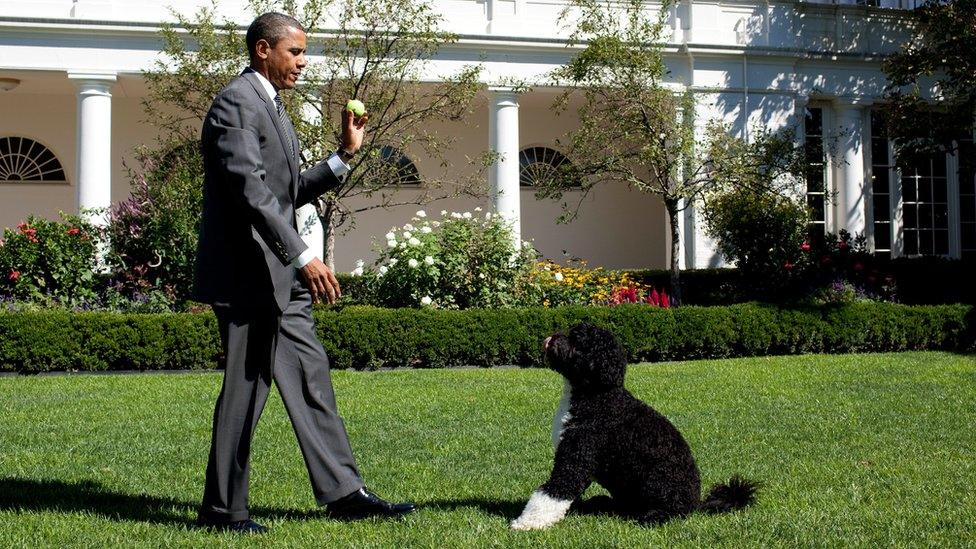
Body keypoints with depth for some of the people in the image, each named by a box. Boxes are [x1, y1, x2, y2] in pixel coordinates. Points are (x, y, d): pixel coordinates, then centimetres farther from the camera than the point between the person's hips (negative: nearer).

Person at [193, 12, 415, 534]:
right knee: (245, 390, -3)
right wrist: (303, 256, -28)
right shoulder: (235, 104, -13)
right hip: (248, 274, -10)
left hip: (280, 276, 10)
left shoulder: (270, 106, 18)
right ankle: (222, 509, 8)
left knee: (311, 377, 10)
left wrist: (344, 155, 14)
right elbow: (252, 191, -24)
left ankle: (343, 492, 15)